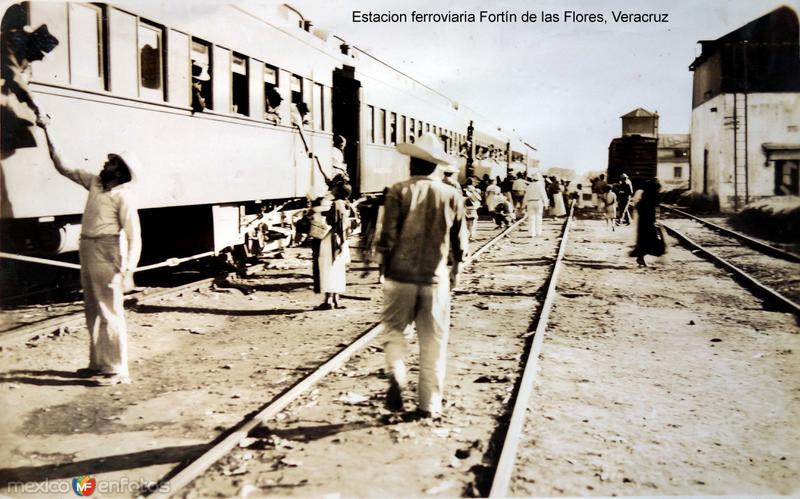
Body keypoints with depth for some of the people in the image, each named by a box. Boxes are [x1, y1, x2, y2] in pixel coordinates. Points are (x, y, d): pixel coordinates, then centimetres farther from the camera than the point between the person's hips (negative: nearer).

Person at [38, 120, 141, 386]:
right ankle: (98, 363, 26)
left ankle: (118, 371, -2)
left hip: (105, 253, -8)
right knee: (93, 311, 15)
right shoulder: (94, 183, 12)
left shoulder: (123, 195, -10)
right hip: (87, 250, 8)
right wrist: (47, 133, 22)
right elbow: (63, 167, 23)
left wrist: (127, 270, -25)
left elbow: (134, 237, -16)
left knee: (110, 312, -7)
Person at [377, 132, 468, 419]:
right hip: (436, 278, 1)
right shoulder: (451, 195, -1)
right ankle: (430, 405, 17)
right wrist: (456, 269, 21)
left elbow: (388, 237, -9)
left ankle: (396, 376, -4)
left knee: (394, 330, 19)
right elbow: (460, 242, 5)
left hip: (401, 275, -1)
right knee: (433, 342, 10)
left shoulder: (399, 192, -7)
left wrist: (387, 266, 7)